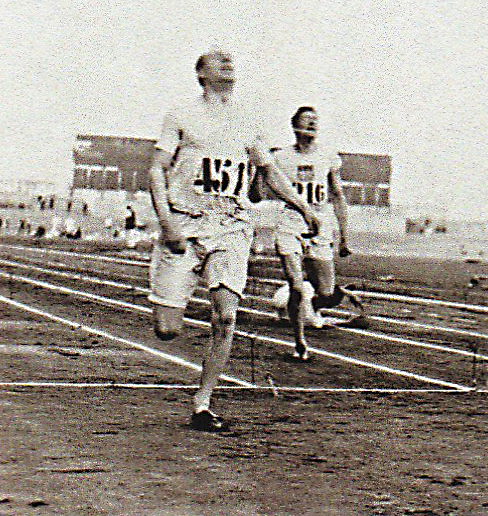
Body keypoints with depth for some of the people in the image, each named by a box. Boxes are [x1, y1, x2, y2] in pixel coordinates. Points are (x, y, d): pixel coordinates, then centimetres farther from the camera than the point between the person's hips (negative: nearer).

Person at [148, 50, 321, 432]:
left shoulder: (247, 123, 15)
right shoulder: (183, 116, 4)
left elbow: (271, 171, 25)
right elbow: (158, 170, 0)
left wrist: (304, 208, 12)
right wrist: (166, 220, -14)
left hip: (232, 228, 3)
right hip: (185, 224, -2)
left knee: (225, 318, -13)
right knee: (167, 331, -6)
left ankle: (203, 404, 0)